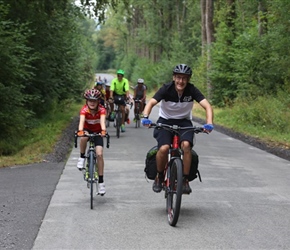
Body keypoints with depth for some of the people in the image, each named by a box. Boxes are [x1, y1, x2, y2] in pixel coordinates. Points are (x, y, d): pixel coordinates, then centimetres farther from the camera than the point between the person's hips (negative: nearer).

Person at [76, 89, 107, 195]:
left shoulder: (101, 109, -23)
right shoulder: (84, 110, -24)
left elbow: (102, 120, -40)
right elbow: (81, 121, -40)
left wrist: (103, 130, -61)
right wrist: (80, 131, -61)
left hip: (97, 132, 0)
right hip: (87, 130, 0)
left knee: (99, 154, -16)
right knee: (84, 137, -38)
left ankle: (101, 181, -8)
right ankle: (82, 157, -14)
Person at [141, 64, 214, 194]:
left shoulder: (192, 90, -16)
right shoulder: (166, 89, -18)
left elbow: (207, 106, -24)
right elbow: (151, 103, -29)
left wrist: (209, 123, -41)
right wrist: (145, 117, -49)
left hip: (184, 122, 1)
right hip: (165, 121, -1)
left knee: (186, 145, -28)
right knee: (164, 148, -25)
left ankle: (185, 180, -13)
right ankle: (159, 177, 3)